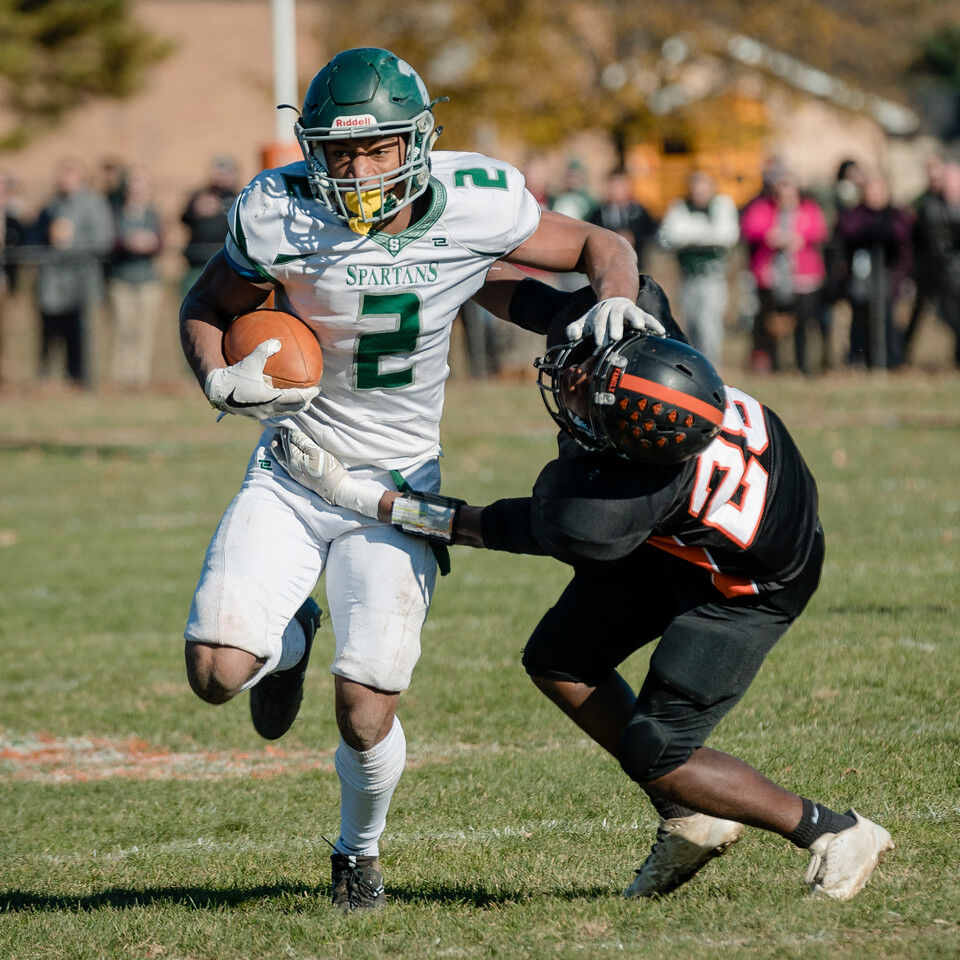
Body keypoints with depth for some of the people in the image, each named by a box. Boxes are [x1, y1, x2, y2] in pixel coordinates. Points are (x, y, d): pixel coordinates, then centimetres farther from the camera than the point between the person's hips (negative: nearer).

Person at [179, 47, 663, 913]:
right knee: (217, 673, -16)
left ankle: (360, 850, 25)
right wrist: (221, 380, -17)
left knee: (365, 715, -10)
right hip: (290, 475, 1)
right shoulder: (279, 216, -15)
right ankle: (291, 638, 24)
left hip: (396, 484, -1)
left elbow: (596, 245, 2)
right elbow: (206, 309, 3)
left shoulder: (476, 207, -15)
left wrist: (613, 297, -20)